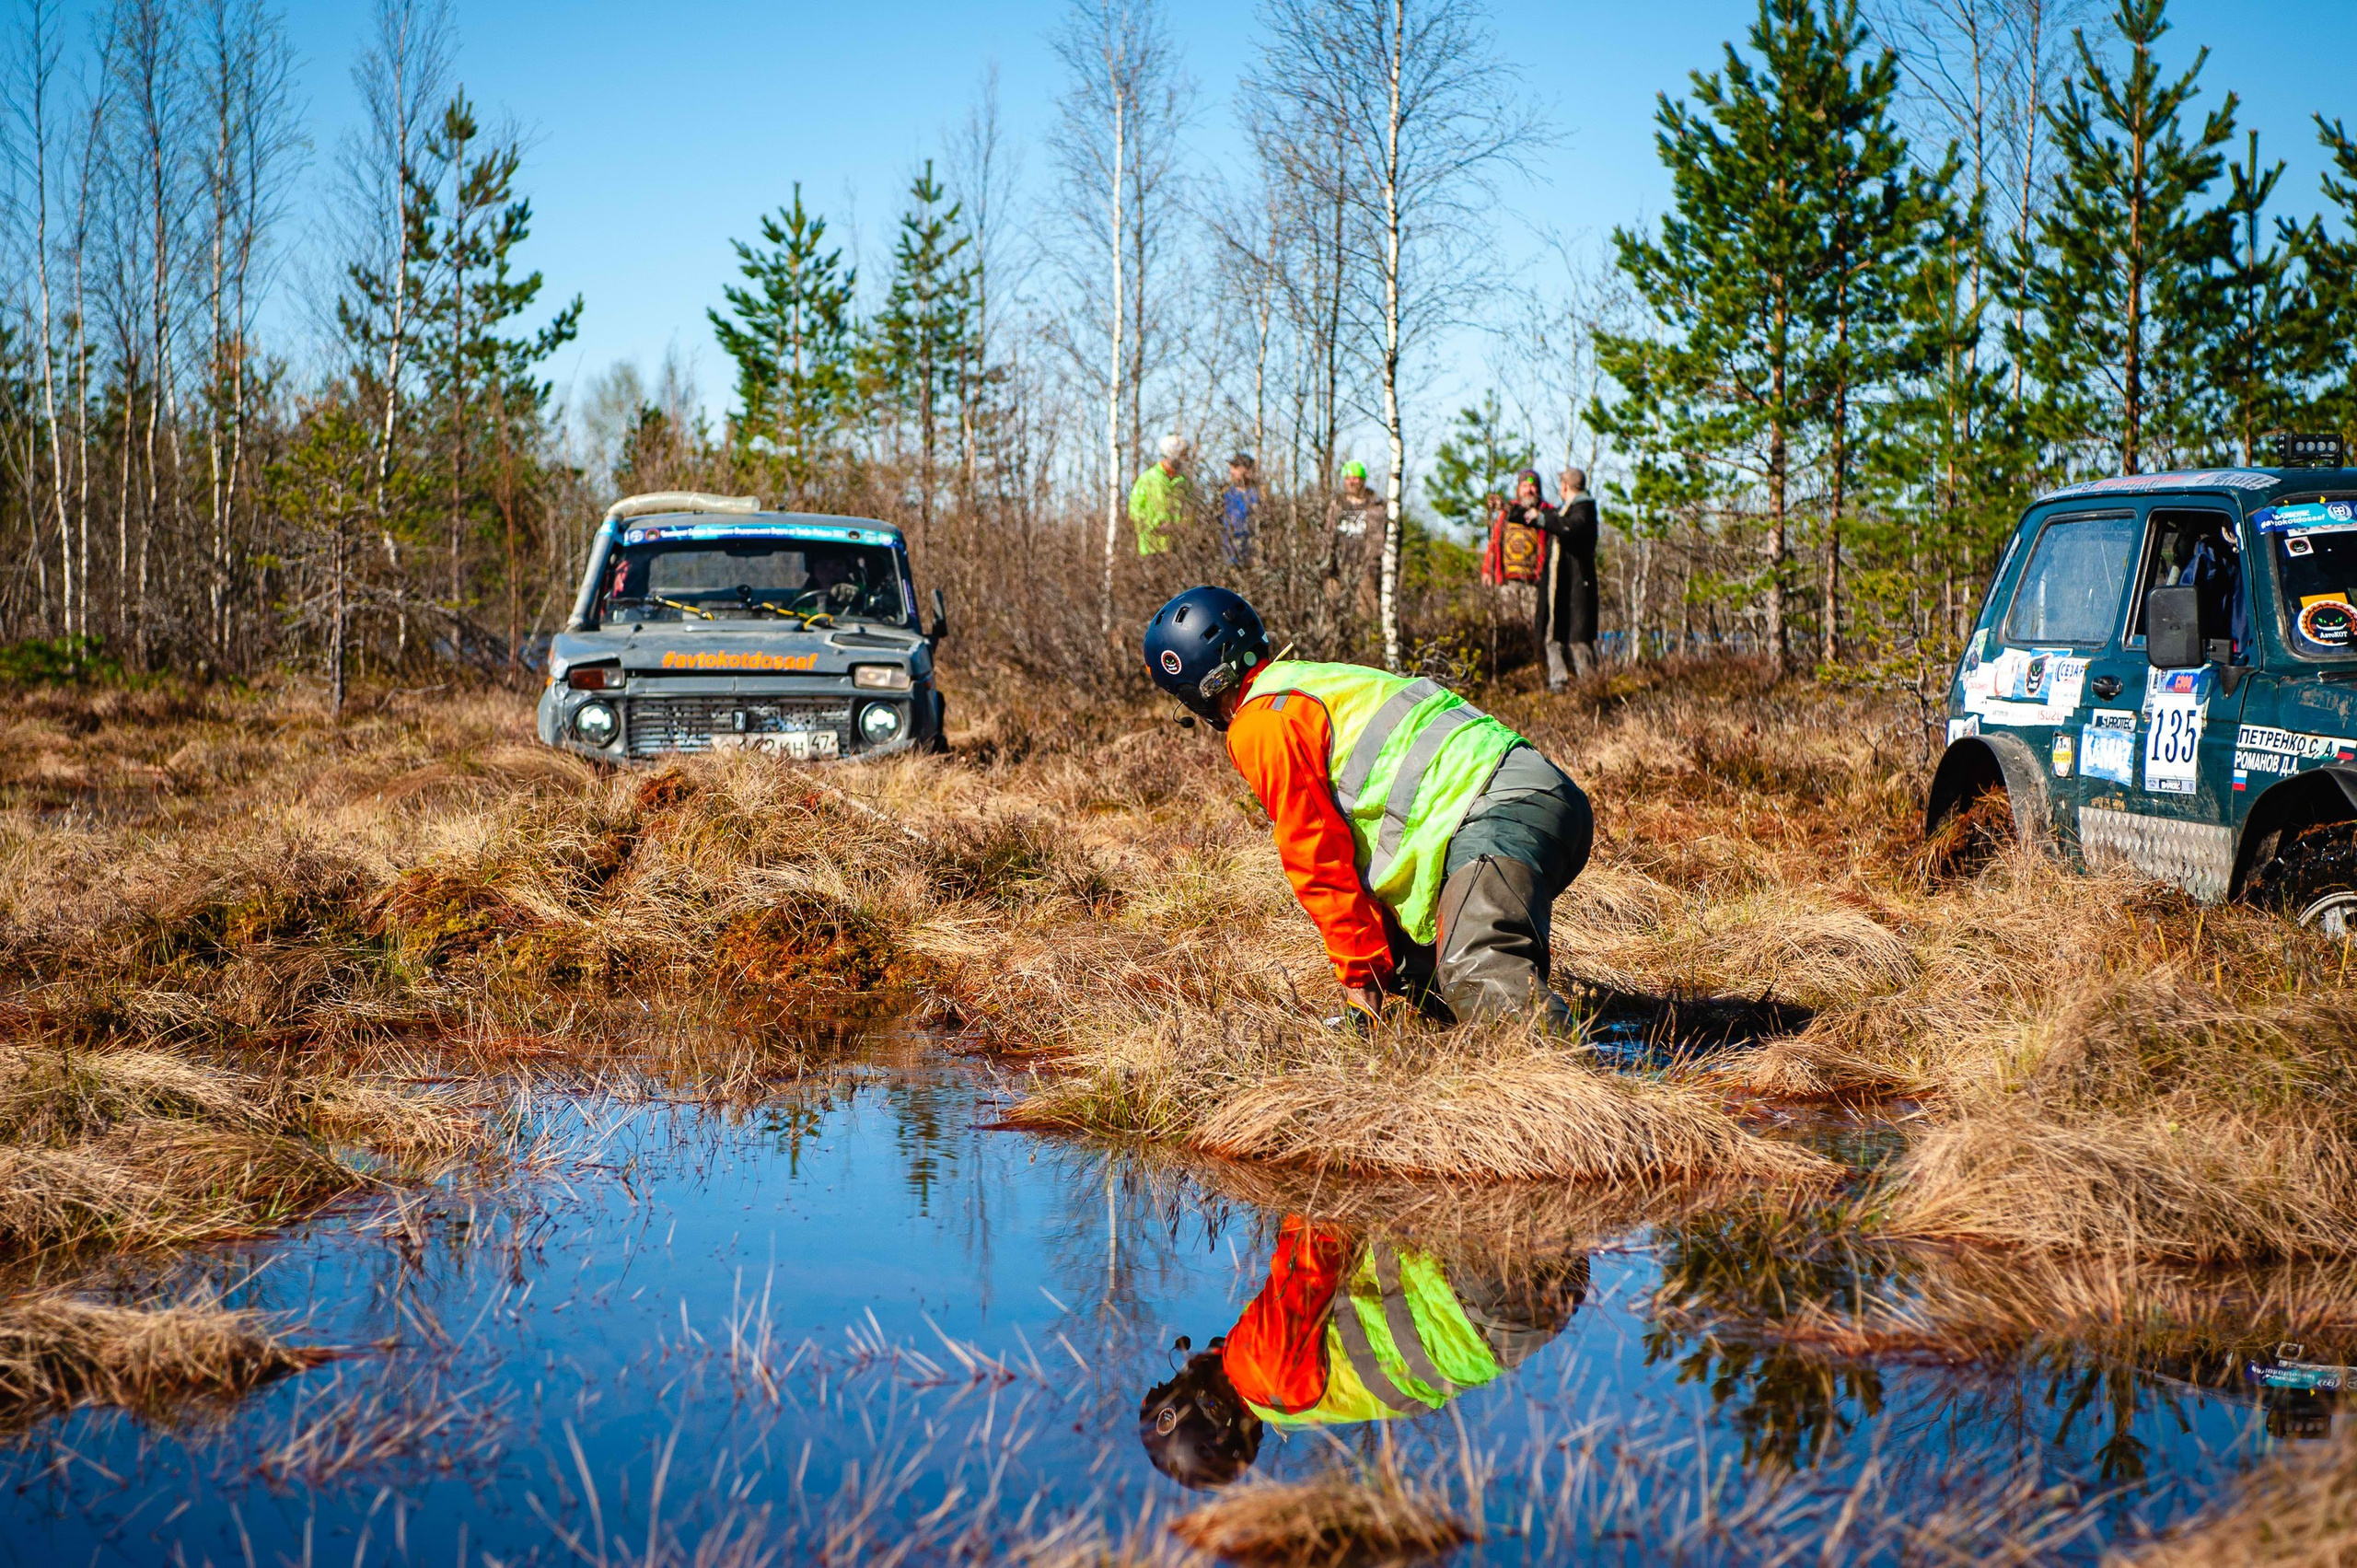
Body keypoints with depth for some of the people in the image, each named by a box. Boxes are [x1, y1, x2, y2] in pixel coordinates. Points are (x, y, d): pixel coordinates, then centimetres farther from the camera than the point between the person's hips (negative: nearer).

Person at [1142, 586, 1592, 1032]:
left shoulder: (1261, 728, 0)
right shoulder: (1314, 679, 31)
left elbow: (1316, 861, -3)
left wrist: (1362, 983, 2)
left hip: (1501, 813, -9)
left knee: (1479, 981, -26)